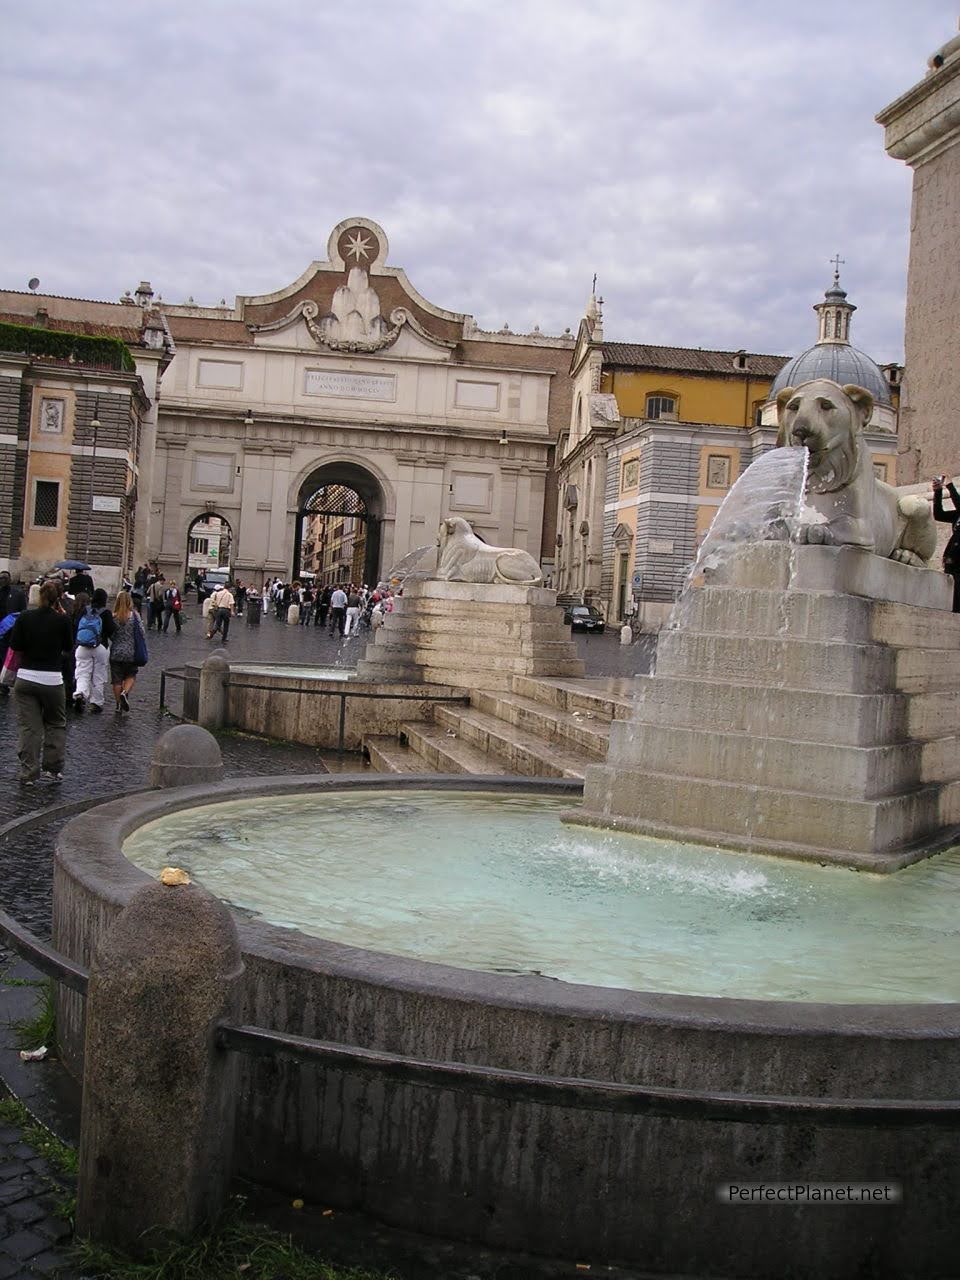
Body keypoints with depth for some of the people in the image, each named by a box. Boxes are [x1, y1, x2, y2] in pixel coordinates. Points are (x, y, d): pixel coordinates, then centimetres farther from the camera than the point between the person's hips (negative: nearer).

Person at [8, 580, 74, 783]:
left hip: (26, 678, 2)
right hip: (52, 680, -2)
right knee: (56, 725, 16)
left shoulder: (25, 617, -3)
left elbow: (15, 645, -1)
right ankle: (53, 769, 15)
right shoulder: (62, 620, -8)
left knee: (29, 728, 6)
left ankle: (28, 773, 6)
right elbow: (68, 647, 5)